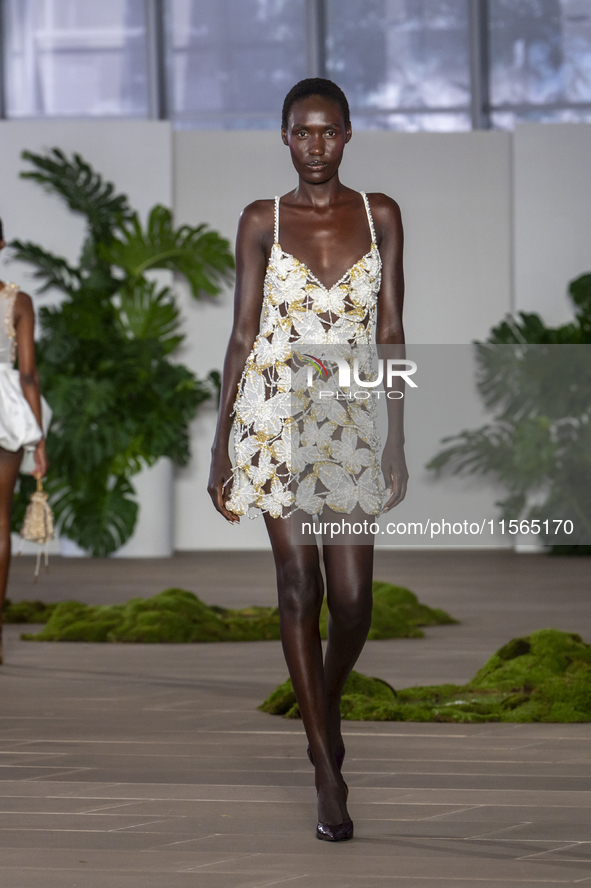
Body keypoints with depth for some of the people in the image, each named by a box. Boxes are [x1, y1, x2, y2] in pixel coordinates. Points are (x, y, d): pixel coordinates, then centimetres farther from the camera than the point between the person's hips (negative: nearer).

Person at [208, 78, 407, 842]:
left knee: (353, 598, -2)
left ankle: (325, 702, 31)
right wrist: (220, 447, 0)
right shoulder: (262, 222, 1)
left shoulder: (380, 216, 4)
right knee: (299, 588, -4)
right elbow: (242, 335, 3)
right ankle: (329, 774, 1)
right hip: (276, 416, -1)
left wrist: (397, 441, 2)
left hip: (352, 418, 1)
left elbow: (390, 334, 5)